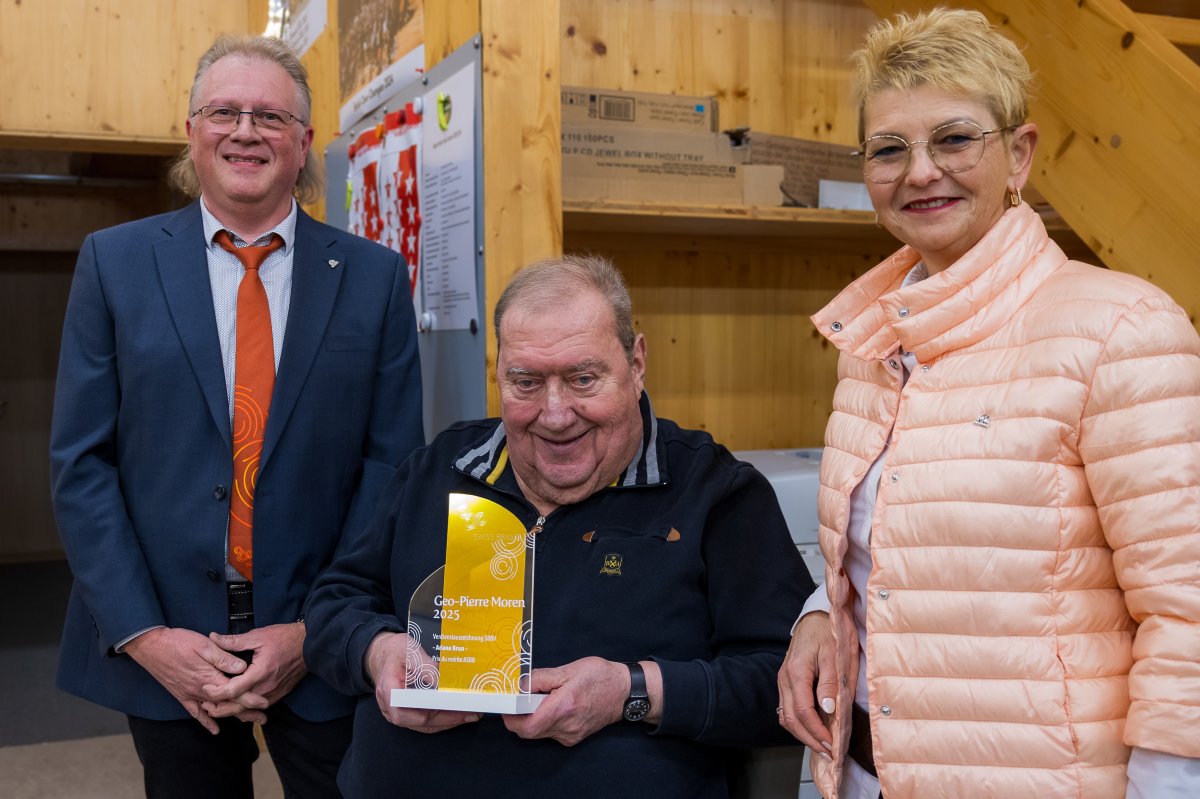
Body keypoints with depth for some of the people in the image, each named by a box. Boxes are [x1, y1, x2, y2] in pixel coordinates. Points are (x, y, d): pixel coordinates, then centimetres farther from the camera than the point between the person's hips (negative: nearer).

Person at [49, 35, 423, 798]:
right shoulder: (115, 262, 1)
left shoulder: (374, 275, 0)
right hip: (166, 648, 1)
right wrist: (142, 634, -9)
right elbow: (82, 463, -1)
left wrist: (318, 630, -8)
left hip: (323, 647, 0)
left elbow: (393, 462, -2)